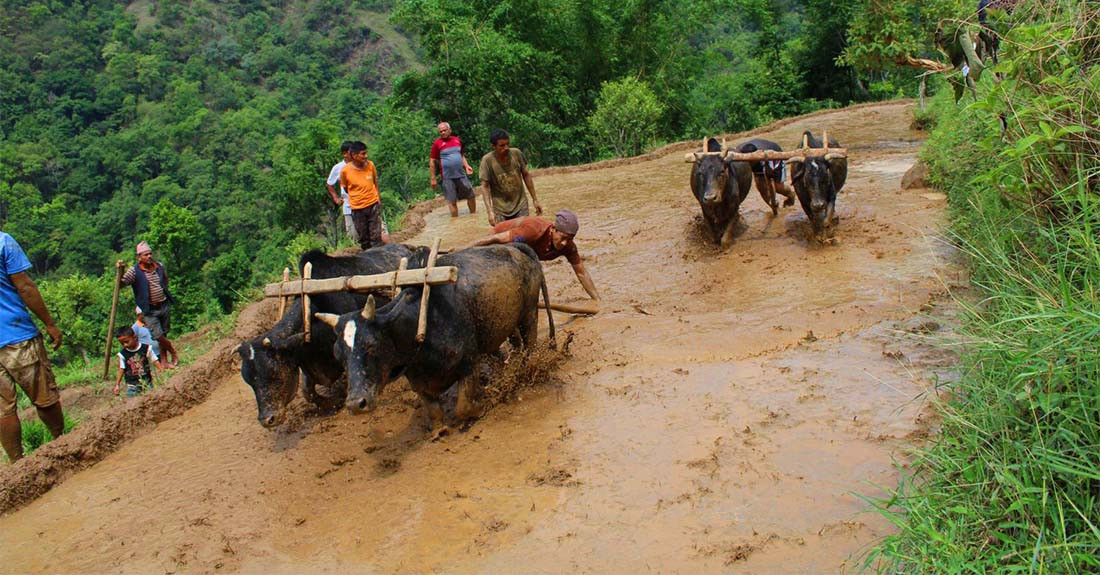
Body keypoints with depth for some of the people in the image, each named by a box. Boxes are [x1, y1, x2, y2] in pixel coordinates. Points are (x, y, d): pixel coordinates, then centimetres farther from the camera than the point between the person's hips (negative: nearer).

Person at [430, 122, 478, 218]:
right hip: (448, 177, -4)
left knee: (471, 196, 7)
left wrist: (466, 166, 5)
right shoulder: (437, 143, -5)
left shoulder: (457, 140, 9)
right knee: (452, 201, 0)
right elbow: (432, 161, -4)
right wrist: (433, 179, -7)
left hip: (461, 175, 4)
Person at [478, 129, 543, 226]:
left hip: (521, 206, 2)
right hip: (500, 210, -2)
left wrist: (535, 200, 7)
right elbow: (485, 186, -14)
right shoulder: (487, 160, -15)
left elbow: (526, 175, 5)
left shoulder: (516, 153, -8)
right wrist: (490, 212, -24)